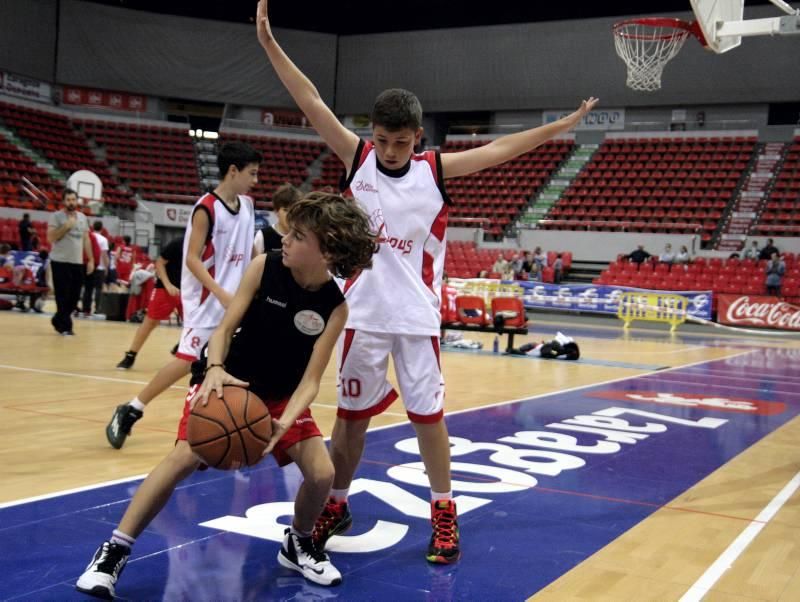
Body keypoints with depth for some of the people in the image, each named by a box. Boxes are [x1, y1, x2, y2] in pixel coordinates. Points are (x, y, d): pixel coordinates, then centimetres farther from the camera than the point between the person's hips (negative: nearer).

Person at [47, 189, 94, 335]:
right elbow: (51, 237, -13)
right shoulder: (57, 216, -4)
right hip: (60, 261, -5)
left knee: (74, 296, 7)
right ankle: (65, 326, 5)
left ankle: (58, 321, 25)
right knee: (63, 296, -5)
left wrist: (91, 260, 10)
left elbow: (86, 239, 16)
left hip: (78, 262, 5)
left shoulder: (82, 217, 12)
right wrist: (67, 226, -19)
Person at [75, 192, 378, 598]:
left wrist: (283, 424, -36)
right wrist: (215, 369, -36)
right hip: (230, 380, -1)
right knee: (185, 456, -21)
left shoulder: (335, 307, -18)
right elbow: (225, 327, -15)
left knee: (322, 472, -12)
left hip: (282, 395, 2)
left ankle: (298, 544, 19)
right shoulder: (264, 267, -18)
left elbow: (311, 379, -19)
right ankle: (114, 550, -9)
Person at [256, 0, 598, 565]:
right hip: (362, 313, 1)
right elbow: (312, 102, -5)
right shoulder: (357, 157, -1)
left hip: (418, 316, 0)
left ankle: (443, 514, 17)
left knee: (429, 414, 4)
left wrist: (565, 123, -4)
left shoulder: (437, 169, -1)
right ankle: (335, 505, 27)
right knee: (351, 413, 10)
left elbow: (501, 148, -1)